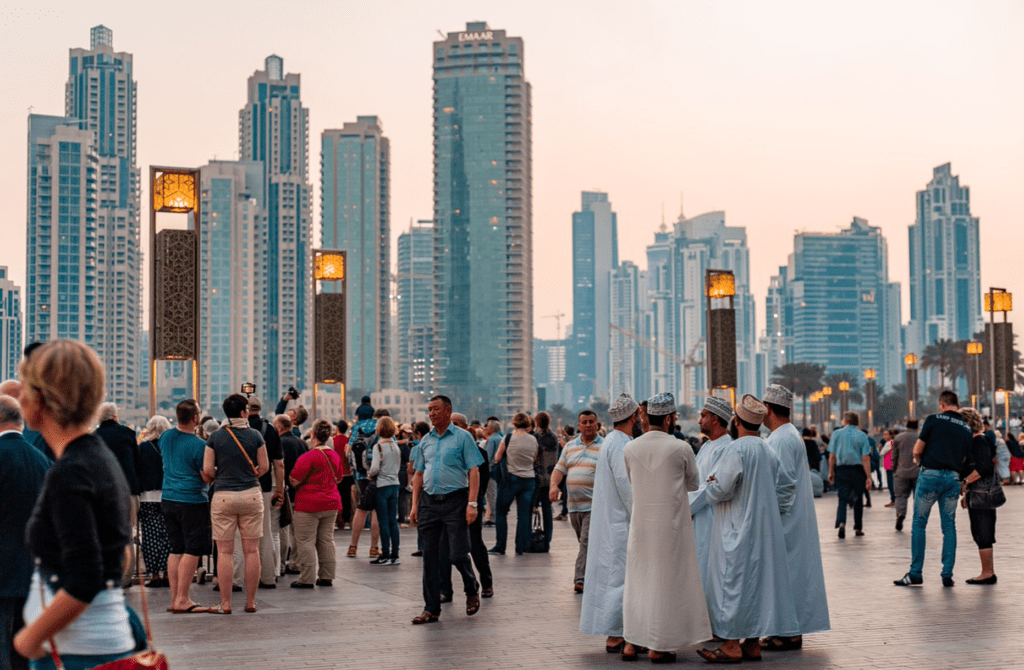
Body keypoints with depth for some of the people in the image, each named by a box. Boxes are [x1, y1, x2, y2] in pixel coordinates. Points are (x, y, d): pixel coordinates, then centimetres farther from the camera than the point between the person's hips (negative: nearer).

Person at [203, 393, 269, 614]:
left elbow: (207, 469, -3)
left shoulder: (215, 437, -2)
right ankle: (250, 601, 11)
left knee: (225, 552, 4)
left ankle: (226, 603, 5)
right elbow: (264, 467, 2)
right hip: (251, 495, 1)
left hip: (223, 496, 0)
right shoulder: (255, 435, -1)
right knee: (251, 550, 7)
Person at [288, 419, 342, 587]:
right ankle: (327, 577, 16)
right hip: (331, 503, 7)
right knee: (326, 540, 12)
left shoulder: (309, 457, -16)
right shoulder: (335, 455, 7)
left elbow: (295, 480, -13)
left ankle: (307, 579, 0)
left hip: (309, 504, -7)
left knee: (306, 542, -1)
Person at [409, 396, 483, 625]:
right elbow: (419, 474, 16)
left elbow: (473, 472, -6)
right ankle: (431, 609, 12)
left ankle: (472, 590, 25)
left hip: (455, 502, -5)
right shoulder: (426, 441, 13)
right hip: (429, 502, 5)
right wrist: (415, 505, 8)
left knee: (458, 554, -5)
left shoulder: (462, 437, -2)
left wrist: (472, 503, -14)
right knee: (430, 557, 5)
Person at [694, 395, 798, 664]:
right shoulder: (768, 450, 9)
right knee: (757, 581, 10)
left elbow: (721, 489, -20)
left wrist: (709, 486, 3)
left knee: (732, 582, -3)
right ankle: (753, 644, 14)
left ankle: (731, 645, -2)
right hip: (764, 529, 8)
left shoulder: (737, 449, -17)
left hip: (737, 530, -8)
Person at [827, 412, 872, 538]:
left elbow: (832, 455, 0)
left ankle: (841, 522, -24)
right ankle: (858, 528, 20)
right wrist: (868, 477, -7)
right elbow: (866, 458, -7)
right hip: (857, 470, 0)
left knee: (843, 498, 0)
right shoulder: (862, 436, 0)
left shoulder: (837, 434, 2)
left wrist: (831, 472, 8)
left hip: (841, 470, 0)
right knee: (858, 499, 13)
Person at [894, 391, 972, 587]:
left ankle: (916, 573, 4)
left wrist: (917, 459, 17)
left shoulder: (933, 420, -4)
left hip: (930, 475, -4)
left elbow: (918, 449, -4)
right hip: (953, 478, 4)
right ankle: (947, 575, 7)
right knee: (949, 527, 9)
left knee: (919, 525, 4)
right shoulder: (966, 429, 9)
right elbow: (964, 458, 9)